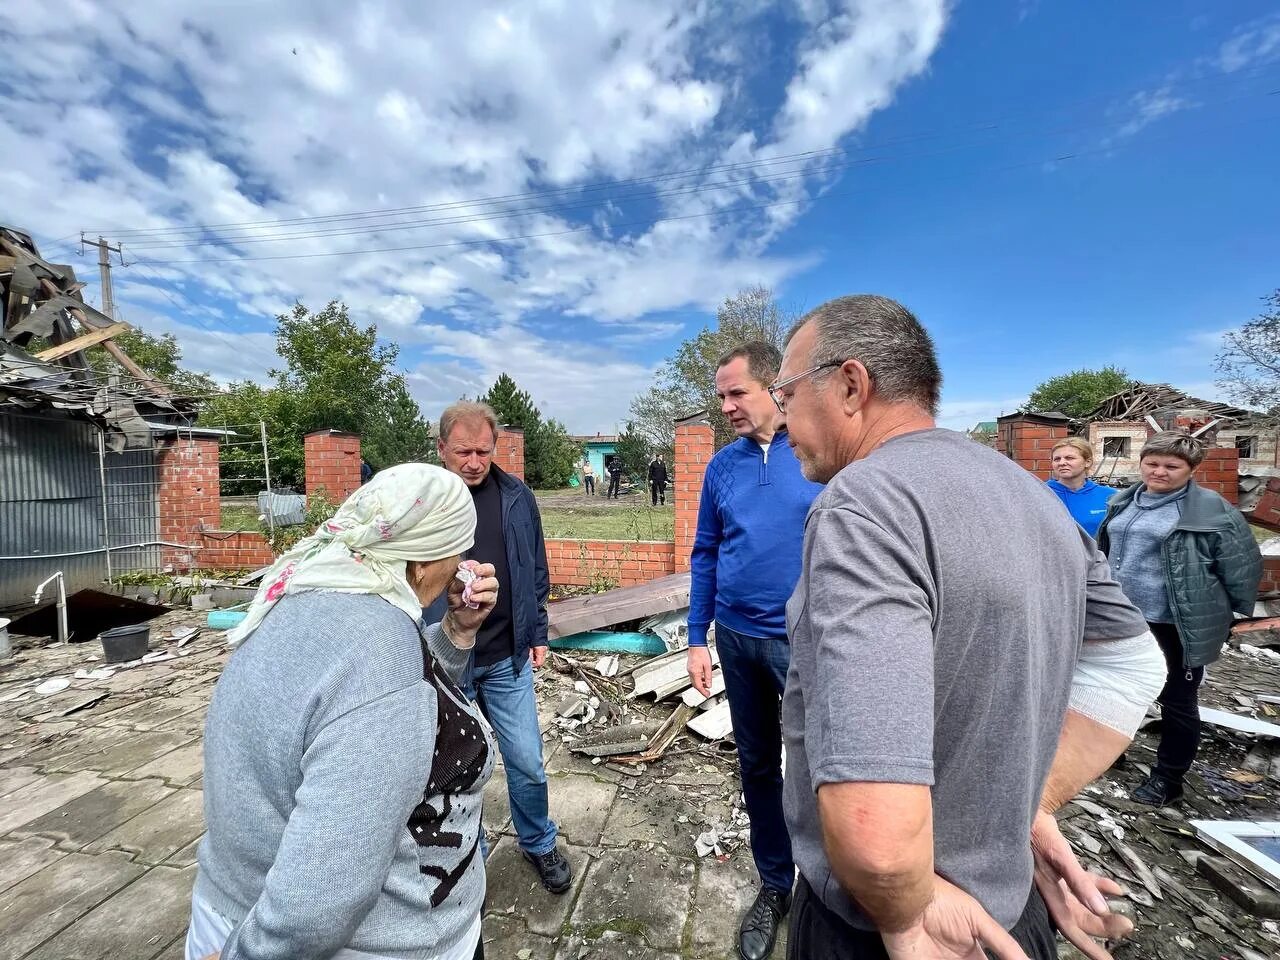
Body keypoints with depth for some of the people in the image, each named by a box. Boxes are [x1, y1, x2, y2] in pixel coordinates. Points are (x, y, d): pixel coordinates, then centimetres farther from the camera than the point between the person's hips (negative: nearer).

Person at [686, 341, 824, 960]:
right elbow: (705, 555, 5)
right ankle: (774, 884, 42)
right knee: (757, 765, 18)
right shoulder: (722, 465, 2)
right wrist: (697, 639, 4)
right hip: (736, 639, 4)